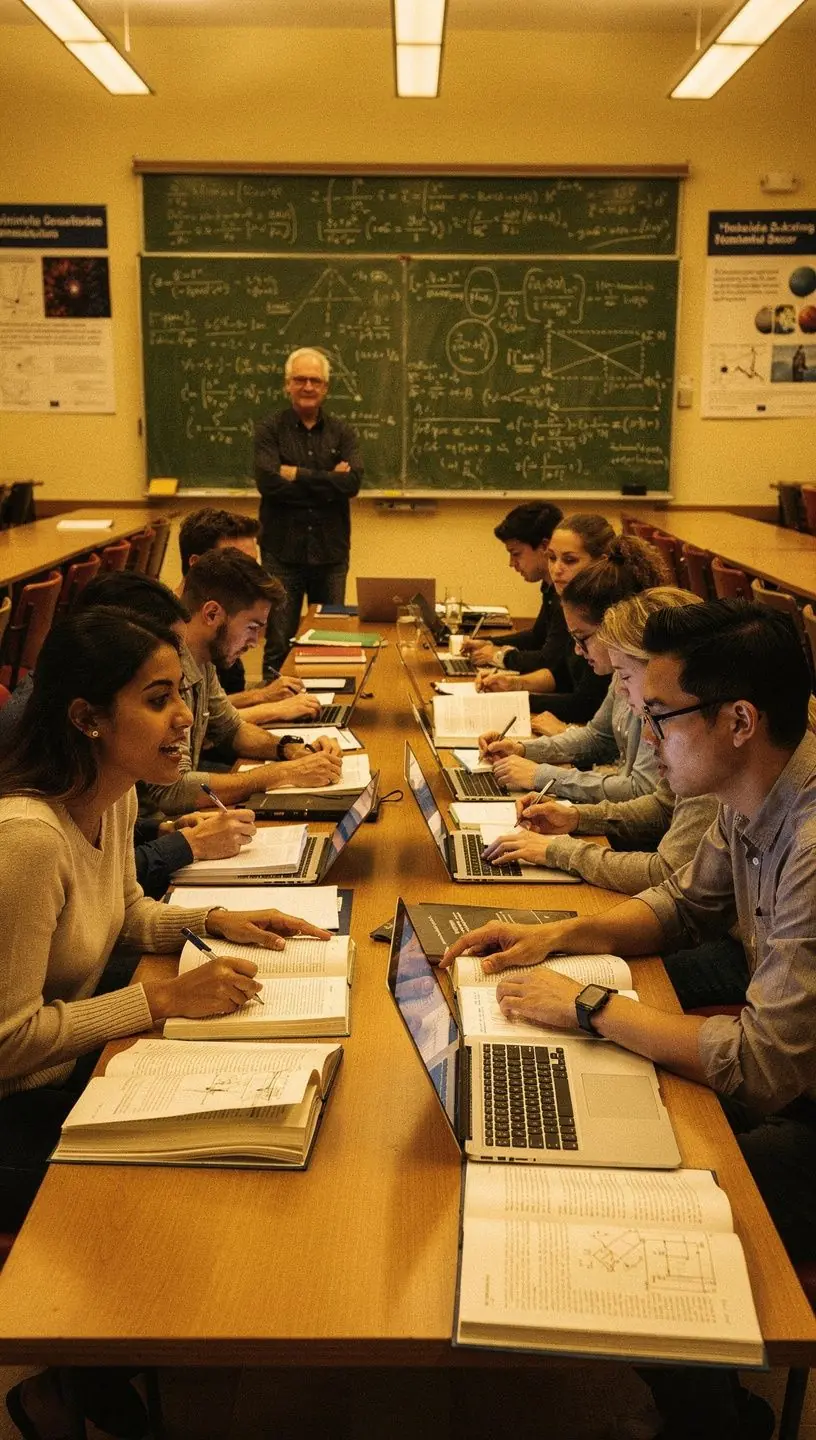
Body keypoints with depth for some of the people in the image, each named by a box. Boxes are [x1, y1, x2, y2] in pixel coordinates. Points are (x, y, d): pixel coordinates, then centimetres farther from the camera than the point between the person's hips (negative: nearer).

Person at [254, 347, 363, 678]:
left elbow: (352, 481, -10)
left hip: (330, 551, 2)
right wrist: (327, 481, -13)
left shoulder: (341, 433, 7)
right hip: (283, 551, -2)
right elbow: (268, 481, -16)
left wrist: (298, 475, -12)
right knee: (278, 644, 3)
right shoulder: (270, 430, 1)